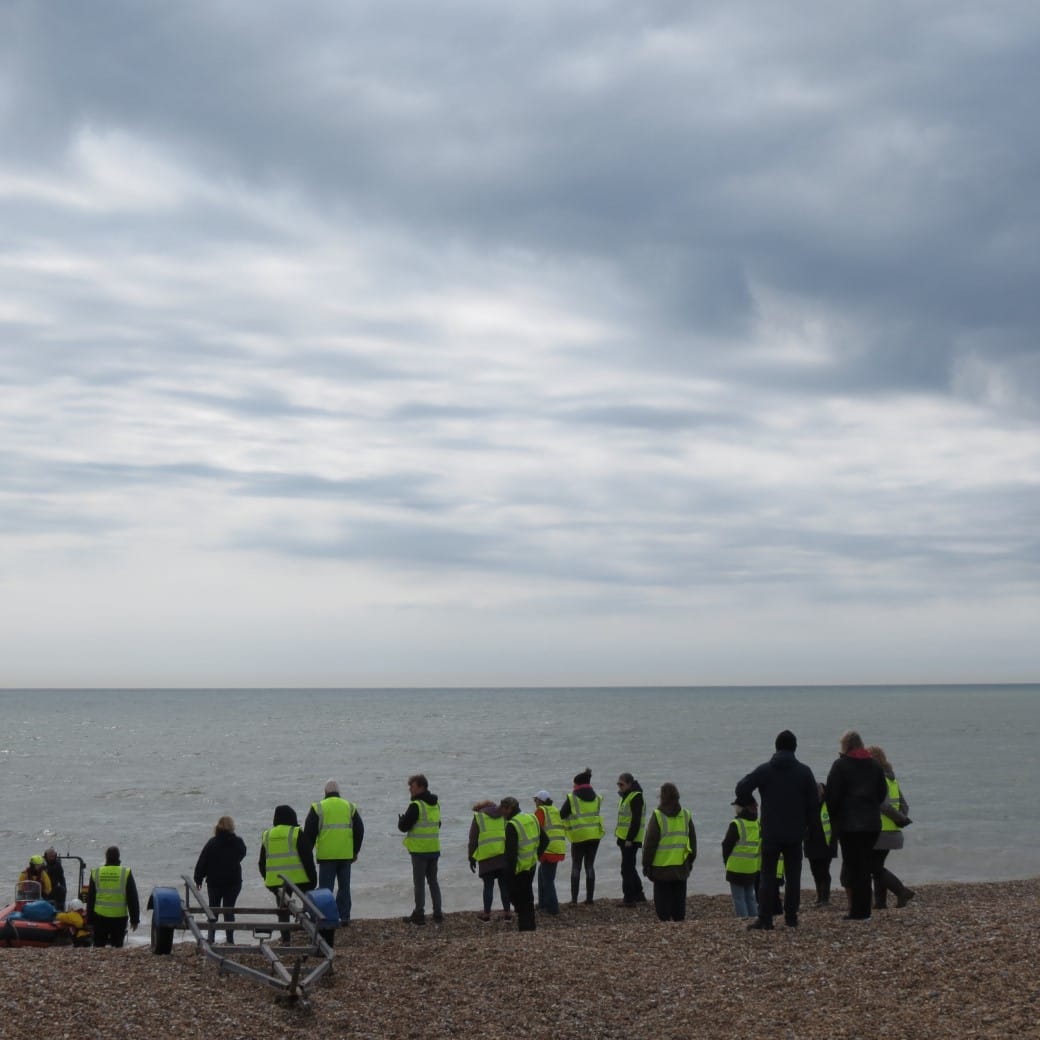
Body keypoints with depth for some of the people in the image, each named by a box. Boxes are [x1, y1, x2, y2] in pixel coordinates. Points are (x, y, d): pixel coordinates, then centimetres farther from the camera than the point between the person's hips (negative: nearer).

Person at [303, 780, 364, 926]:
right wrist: (355, 851, 19)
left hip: (326, 855, -3)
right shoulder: (350, 807, 8)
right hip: (346, 855, 3)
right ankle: (344, 917, 13)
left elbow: (309, 832, -1)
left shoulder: (318, 808, -1)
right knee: (344, 887, 12)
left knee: (325, 888, 2)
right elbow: (359, 830, 11)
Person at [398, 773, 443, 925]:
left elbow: (403, 826, -16)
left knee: (419, 883, -1)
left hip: (419, 850, -7)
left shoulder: (416, 805, -16)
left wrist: (401, 819, 5)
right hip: (434, 849, 7)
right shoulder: (436, 804, 9)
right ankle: (437, 913, 14)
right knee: (433, 881, 14)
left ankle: (419, 914, 0)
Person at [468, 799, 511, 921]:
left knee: (488, 885, 5)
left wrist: (472, 858, 11)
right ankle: (506, 912, 9)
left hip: (487, 857, -2)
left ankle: (487, 913, 9)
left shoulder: (478, 817, 6)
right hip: (505, 856, 2)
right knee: (504, 885, 8)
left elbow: (473, 840, 4)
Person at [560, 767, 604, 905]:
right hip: (594, 835, 3)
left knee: (576, 867, 5)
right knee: (590, 865, 11)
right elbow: (595, 813, 11)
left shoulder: (572, 798, -9)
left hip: (578, 836, -3)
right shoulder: (596, 798, 4)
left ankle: (574, 899, 0)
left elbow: (561, 815, -8)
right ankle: (589, 897, 10)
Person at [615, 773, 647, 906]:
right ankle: (638, 894, 26)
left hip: (631, 840, -10)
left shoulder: (636, 797, -15)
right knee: (630, 867, 17)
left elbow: (636, 820, -21)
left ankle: (629, 898, -4)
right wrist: (620, 837, 20)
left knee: (627, 868, -7)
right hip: (624, 838, 10)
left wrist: (630, 839, -23)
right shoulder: (626, 796, 16)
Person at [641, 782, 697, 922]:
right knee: (679, 899, 13)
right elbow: (693, 841, 11)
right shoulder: (686, 815, 3)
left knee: (662, 900, 3)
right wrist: (690, 861, 21)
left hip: (661, 868, -4)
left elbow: (650, 843, -10)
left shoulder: (657, 816, -11)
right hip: (681, 867, 4)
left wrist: (646, 864, -1)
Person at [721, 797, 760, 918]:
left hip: (737, 868, -6)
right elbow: (762, 845, 11)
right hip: (753, 869, 6)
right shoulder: (758, 824, 4)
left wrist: (727, 861, 8)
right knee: (750, 897, 15)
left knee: (738, 898, 0)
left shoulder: (736, 824, -14)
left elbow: (726, 845, -8)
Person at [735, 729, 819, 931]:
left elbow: (742, 788, -11)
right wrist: (803, 822, 13)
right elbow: (814, 803, 0)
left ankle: (765, 919, -2)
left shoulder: (764, 770, -4)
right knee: (793, 876, 8)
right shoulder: (804, 771, 0)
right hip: (795, 833, 1)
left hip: (770, 832, -1)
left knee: (767, 876, 3)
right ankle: (791, 918, 8)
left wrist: (747, 804, 9)